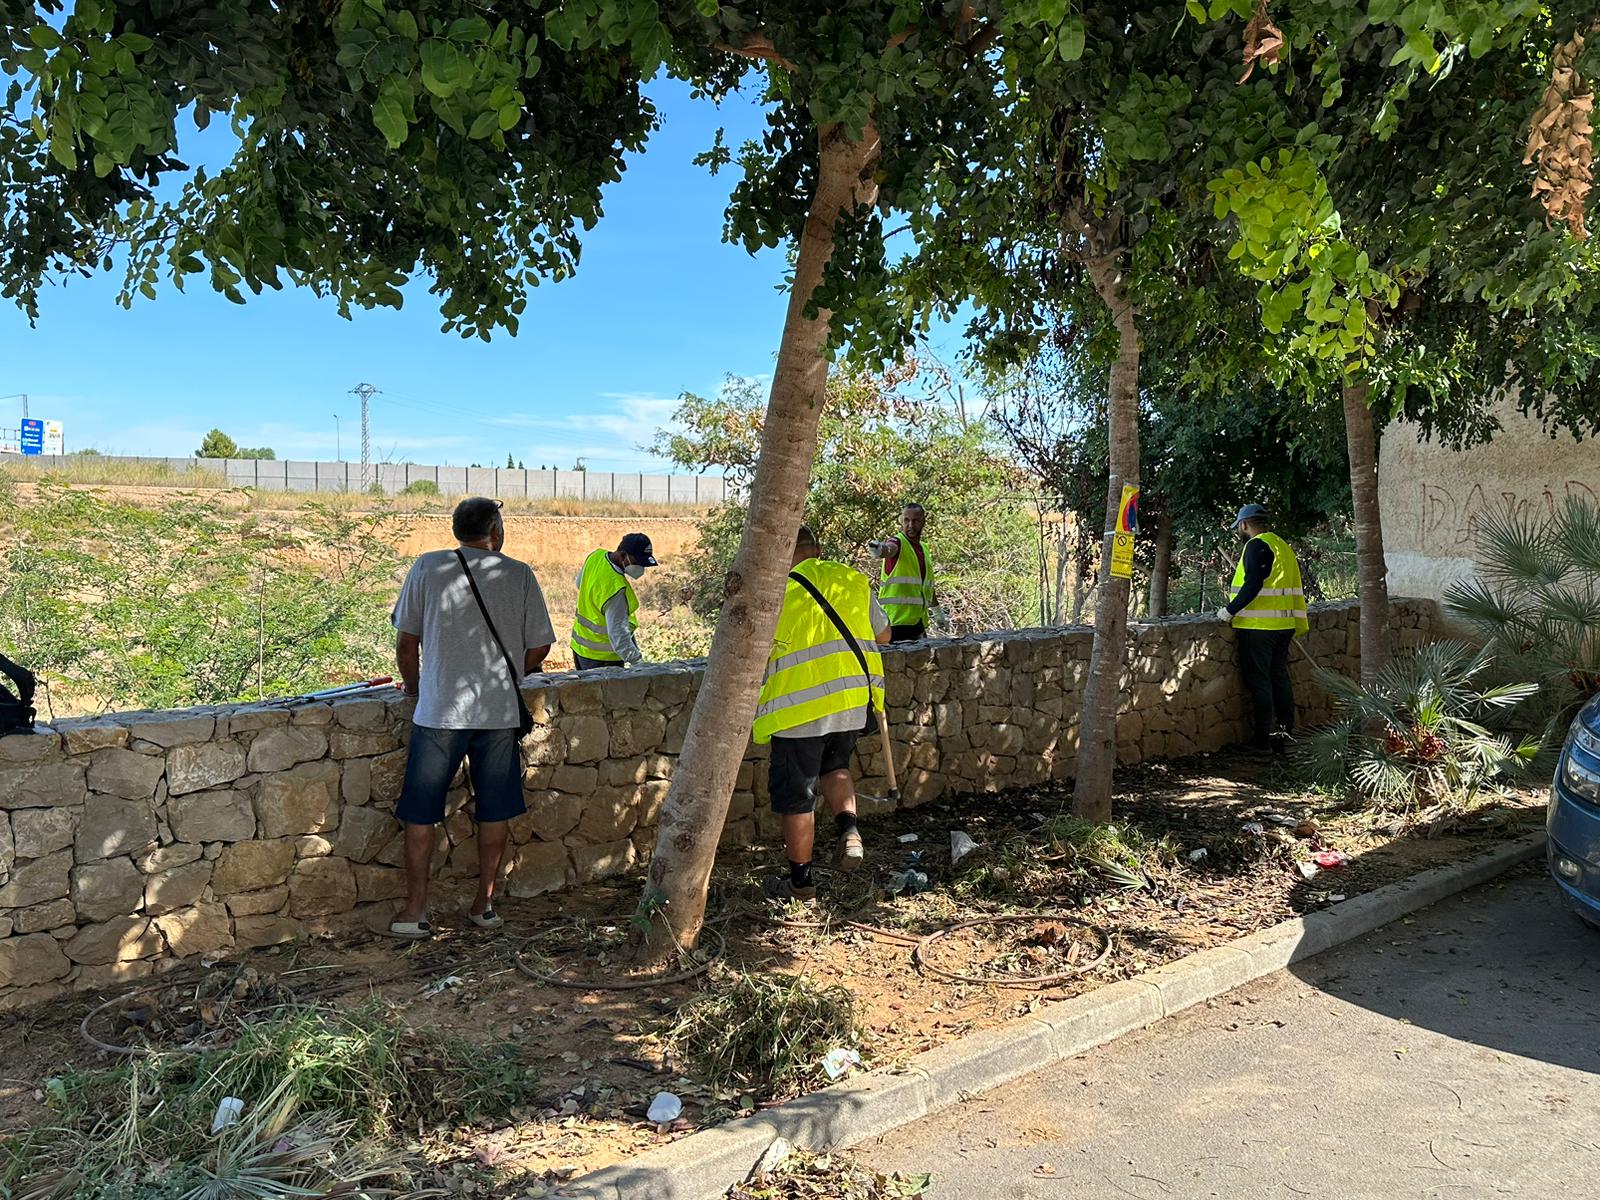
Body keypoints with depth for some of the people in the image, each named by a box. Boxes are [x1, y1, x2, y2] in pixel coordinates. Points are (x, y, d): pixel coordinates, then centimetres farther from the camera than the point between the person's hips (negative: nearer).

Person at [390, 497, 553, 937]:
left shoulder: (427, 567, -1)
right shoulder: (519, 575, 1)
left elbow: (406, 642, 2)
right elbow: (539, 646, 3)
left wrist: (413, 686, 18)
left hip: (440, 711, -1)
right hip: (501, 712, 1)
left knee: (421, 812, 10)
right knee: (495, 811, 13)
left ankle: (415, 910, 14)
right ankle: (485, 905, 21)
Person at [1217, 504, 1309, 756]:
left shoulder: (1257, 545, -10)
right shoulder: (1282, 545, 17)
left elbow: (1253, 585, -21)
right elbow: (1295, 587, 19)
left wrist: (1230, 610, -15)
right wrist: (1299, 623, 22)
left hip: (1258, 626, -9)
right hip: (1283, 624, 9)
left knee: (1259, 679, -4)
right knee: (1279, 677, 13)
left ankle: (1263, 738, -2)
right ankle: (1286, 733, 16)